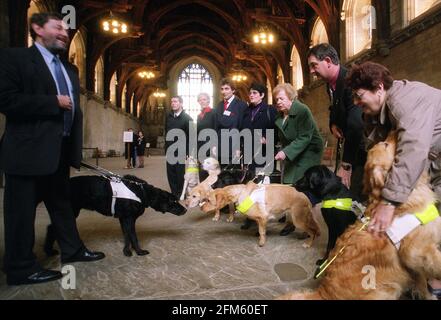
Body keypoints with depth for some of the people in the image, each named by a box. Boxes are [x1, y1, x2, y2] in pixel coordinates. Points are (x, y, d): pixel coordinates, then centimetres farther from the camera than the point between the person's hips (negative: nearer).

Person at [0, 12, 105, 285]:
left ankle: (73, 249, 30)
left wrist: (77, 143, 10)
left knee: (62, 203, 17)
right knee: (22, 210, 3)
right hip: (29, 150, -7)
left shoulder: (69, 68, 17)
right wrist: (54, 103, -16)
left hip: (61, 149, 8)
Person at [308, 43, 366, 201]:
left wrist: (346, 164, -29)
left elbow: (355, 126, -29)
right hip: (352, 145, 8)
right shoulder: (331, 83, 6)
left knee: (358, 193, -11)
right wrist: (333, 124, -1)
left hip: (364, 149, -8)